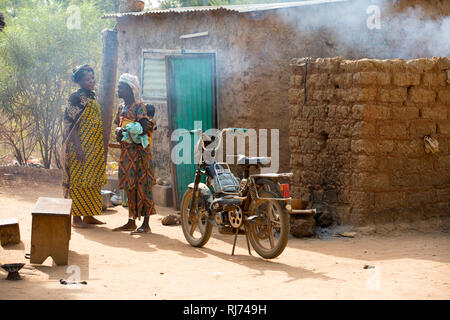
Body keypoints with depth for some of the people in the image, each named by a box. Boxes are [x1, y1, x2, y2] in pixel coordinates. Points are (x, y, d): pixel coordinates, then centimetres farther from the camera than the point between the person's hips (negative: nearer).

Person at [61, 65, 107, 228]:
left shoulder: (93, 98, 16)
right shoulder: (76, 98, -8)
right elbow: (71, 124, -14)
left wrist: (103, 145, 20)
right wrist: (78, 148, -21)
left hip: (94, 149, 8)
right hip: (80, 147, -8)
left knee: (92, 181, 9)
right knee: (78, 180, -6)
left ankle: (88, 215, 14)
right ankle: (76, 217, -4)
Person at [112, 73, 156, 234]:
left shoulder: (139, 106, -8)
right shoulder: (121, 107, 16)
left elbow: (144, 127, -18)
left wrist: (125, 130, -12)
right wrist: (119, 131, -5)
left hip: (139, 150, -8)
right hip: (126, 152, 8)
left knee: (142, 185, -8)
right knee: (129, 186, 10)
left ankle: (146, 224, -7)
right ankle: (131, 221, 17)